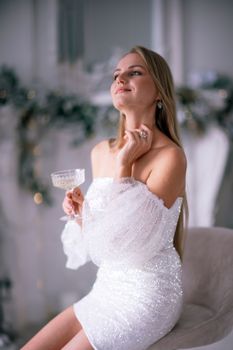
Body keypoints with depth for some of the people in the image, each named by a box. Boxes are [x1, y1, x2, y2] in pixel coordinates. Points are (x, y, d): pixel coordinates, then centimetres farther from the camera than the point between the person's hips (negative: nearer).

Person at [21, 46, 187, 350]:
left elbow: (128, 239, -23)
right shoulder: (101, 152, 5)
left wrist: (124, 164, -19)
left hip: (148, 295, -7)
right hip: (107, 289, 7)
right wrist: (80, 211, -5)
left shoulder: (170, 157, -17)